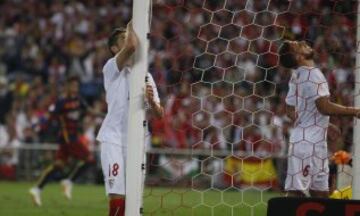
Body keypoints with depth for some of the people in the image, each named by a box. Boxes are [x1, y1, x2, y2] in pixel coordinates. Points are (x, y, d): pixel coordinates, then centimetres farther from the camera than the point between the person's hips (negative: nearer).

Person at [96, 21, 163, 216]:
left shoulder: (145, 76, 17)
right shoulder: (112, 68, 0)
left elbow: (159, 114, 11)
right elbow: (132, 46, -20)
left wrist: (151, 100, -10)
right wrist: (131, 27, -1)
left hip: (136, 142, 6)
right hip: (113, 140, -5)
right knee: (117, 195, -16)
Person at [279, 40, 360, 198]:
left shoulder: (296, 75, 14)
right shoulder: (313, 74, -14)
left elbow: (290, 111, 19)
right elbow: (324, 107, -23)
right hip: (308, 142, -9)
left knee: (320, 191, 12)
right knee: (296, 190, -10)